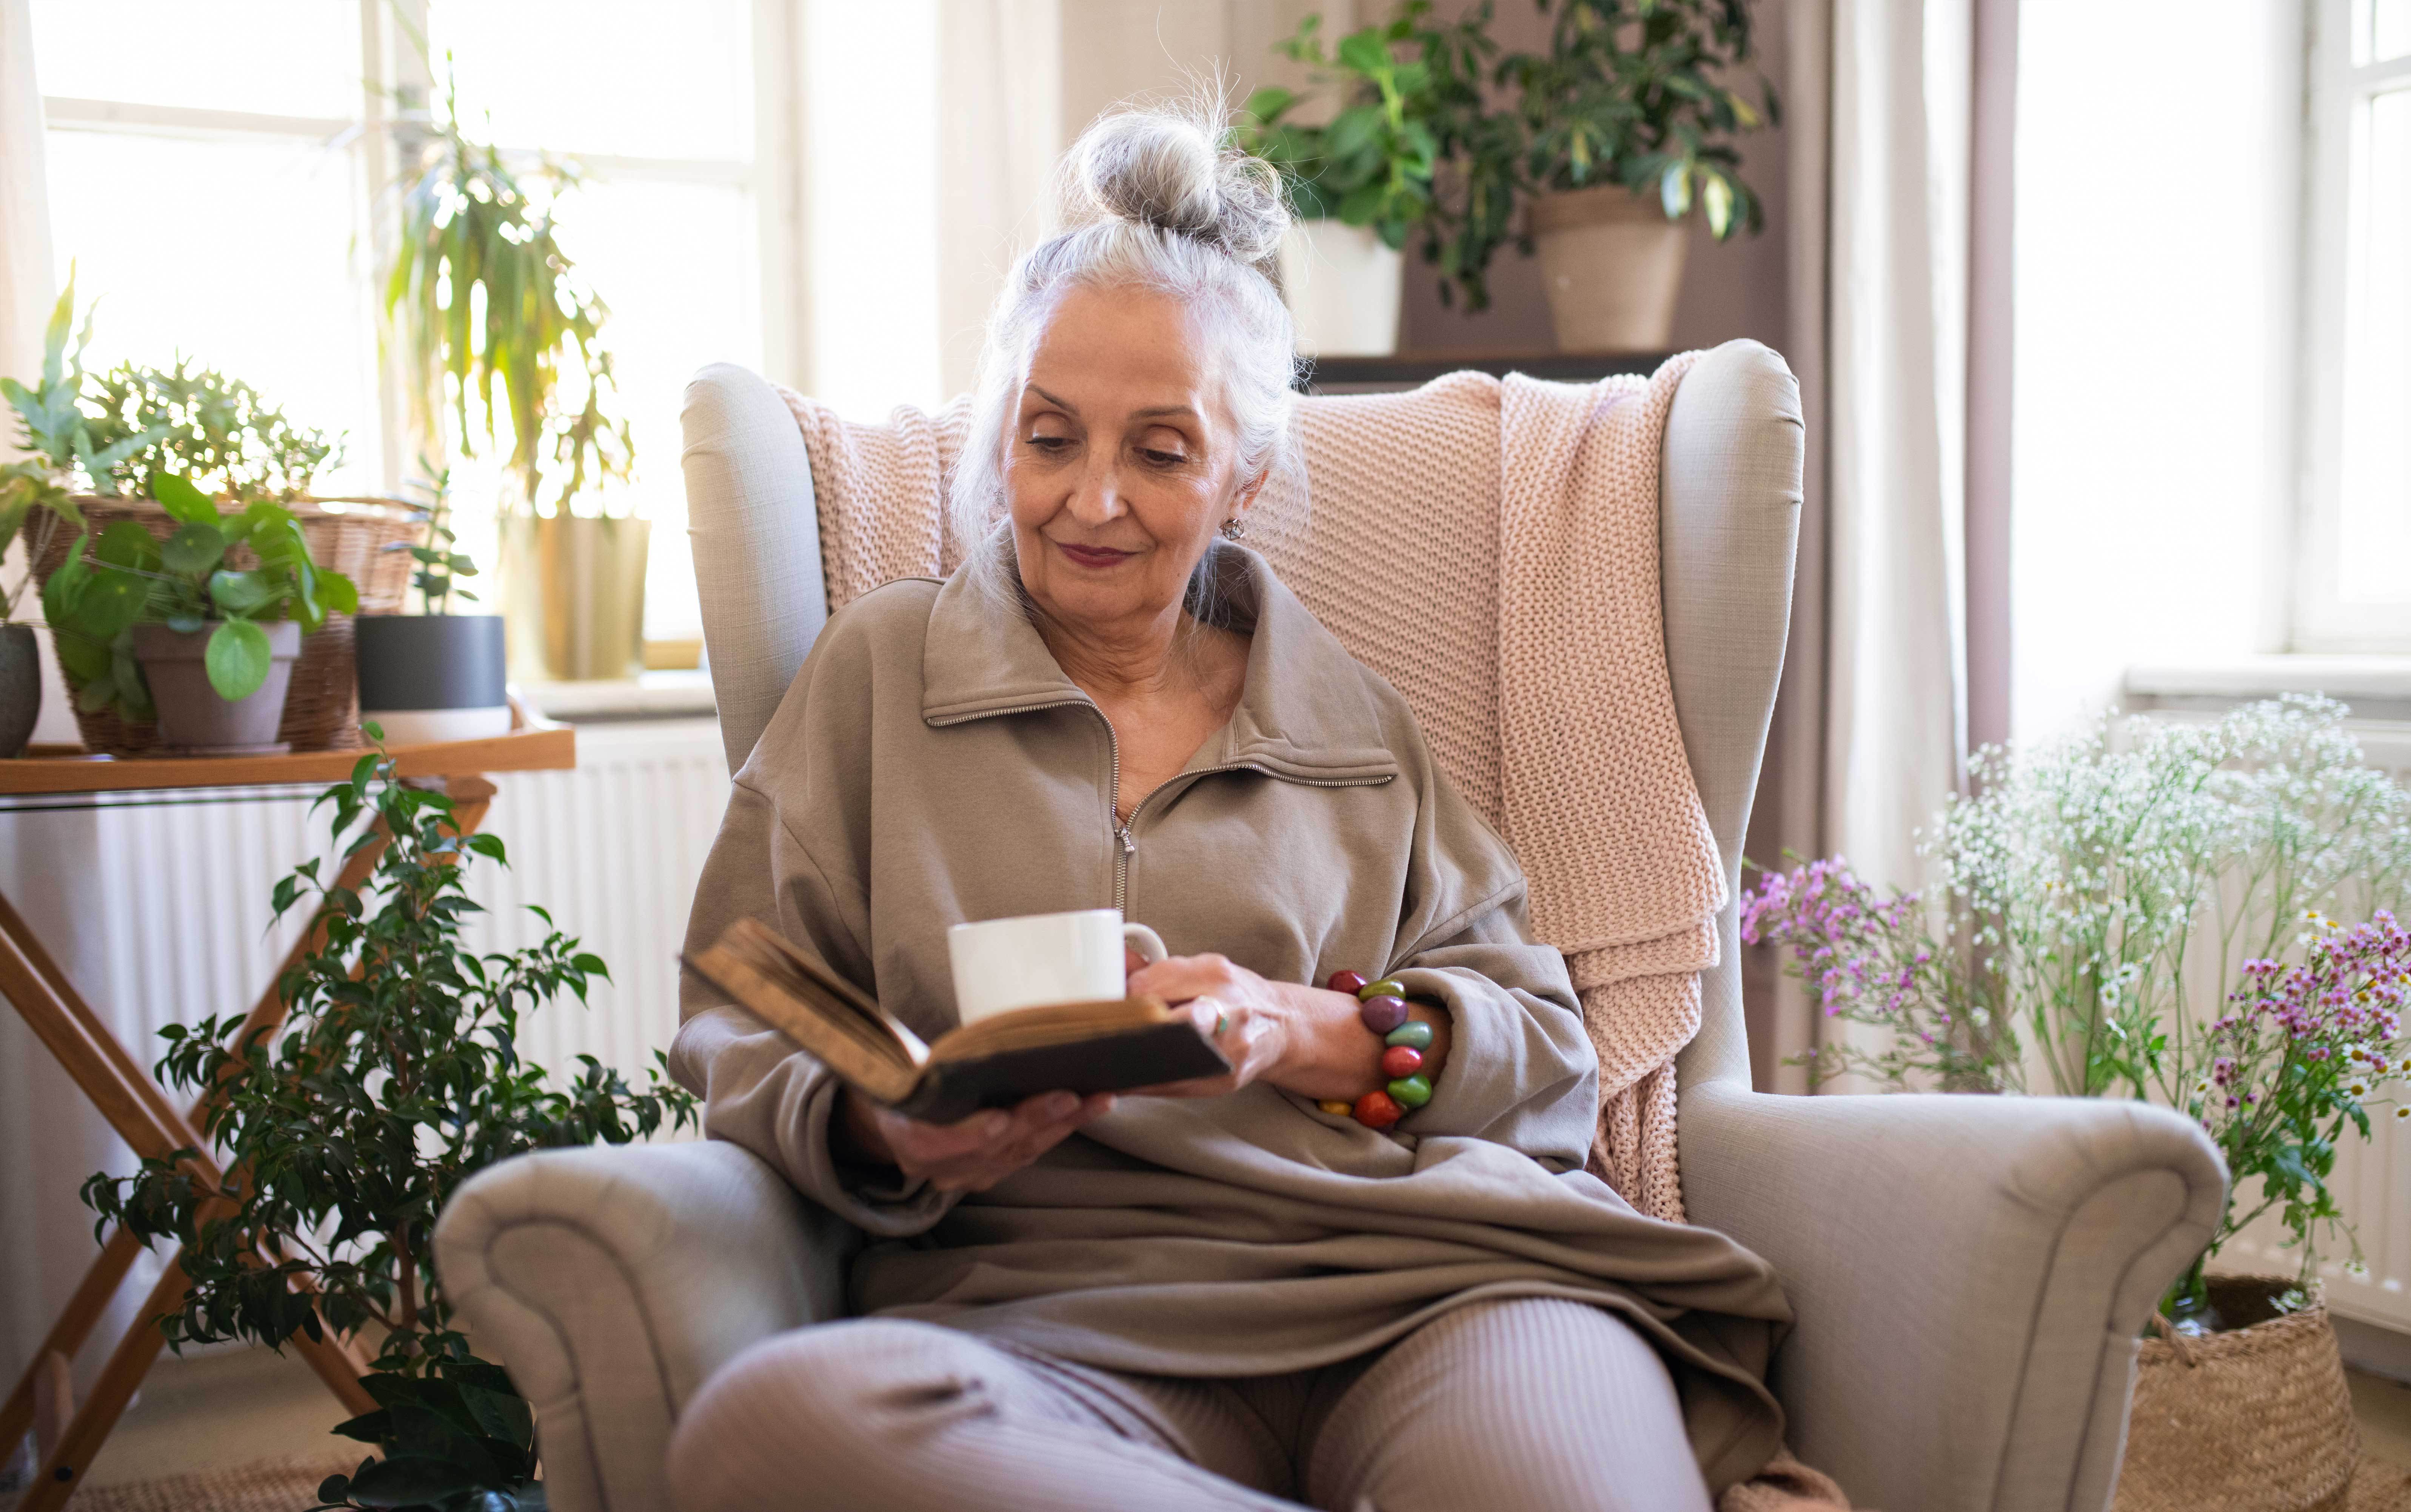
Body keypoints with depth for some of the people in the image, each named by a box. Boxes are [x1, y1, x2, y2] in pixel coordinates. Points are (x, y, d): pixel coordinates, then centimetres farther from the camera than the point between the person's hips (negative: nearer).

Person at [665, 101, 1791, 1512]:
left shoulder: (1350, 715, 21)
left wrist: (1313, 1035, -5)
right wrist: (877, 1129, -10)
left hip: (1426, 1284, -1)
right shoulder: (880, 666, 18)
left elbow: (1546, 1046, 15)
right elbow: (739, 1027, 13)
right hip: (1059, 1321, 2)